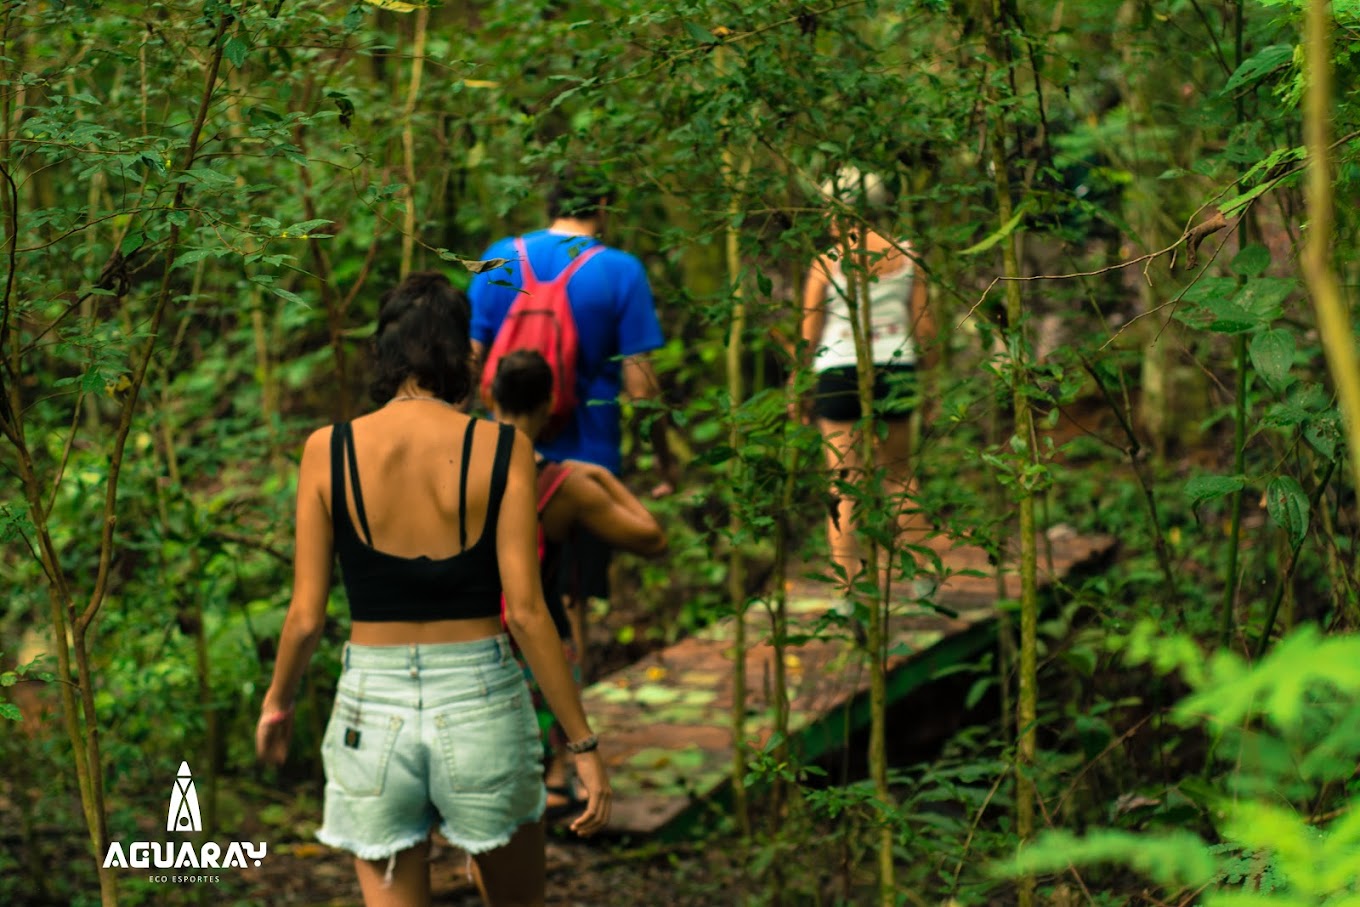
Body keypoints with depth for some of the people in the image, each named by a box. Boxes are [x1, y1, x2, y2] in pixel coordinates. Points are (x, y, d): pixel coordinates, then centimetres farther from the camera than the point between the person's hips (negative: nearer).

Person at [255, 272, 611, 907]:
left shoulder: (329, 450, -5)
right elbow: (525, 611, -11)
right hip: (479, 705, -1)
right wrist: (583, 743, -3)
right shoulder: (502, 450, -8)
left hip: (373, 711, 1)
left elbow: (306, 614, -2)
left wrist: (276, 703, 17)